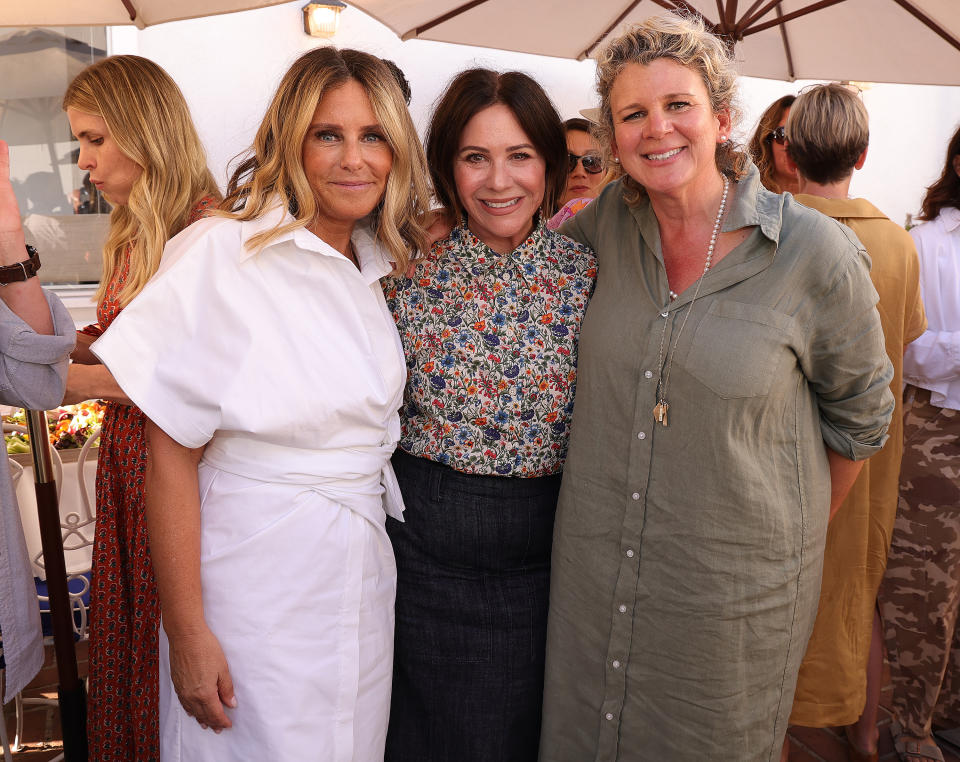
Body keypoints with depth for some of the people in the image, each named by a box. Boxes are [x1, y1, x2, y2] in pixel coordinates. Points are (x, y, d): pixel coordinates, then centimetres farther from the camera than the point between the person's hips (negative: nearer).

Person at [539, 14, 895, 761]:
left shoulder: (817, 253, -13)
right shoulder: (609, 223, -4)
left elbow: (858, 418, 2)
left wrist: (794, 533, 10)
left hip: (734, 594, -3)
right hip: (593, 574, 4)